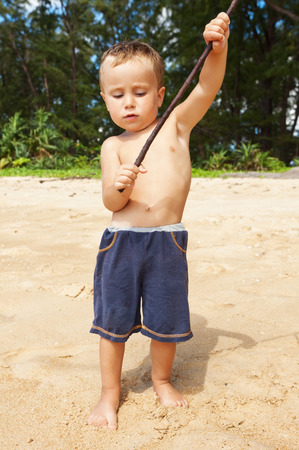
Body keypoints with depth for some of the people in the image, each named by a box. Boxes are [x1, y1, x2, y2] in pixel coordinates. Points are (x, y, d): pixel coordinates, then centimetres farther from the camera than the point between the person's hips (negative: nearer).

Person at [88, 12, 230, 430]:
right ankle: (110, 393, 29)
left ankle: (162, 381, 37)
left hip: (168, 242, 0)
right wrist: (117, 185, -25)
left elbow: (207, 87, -5)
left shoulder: (177, 124, 6)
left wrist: (217, 47, -21)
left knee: (166, 319, 10)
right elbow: (110, 202, -3)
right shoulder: (113, 146, 4)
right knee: (113, 319, 7)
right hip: (121, 240, 1)